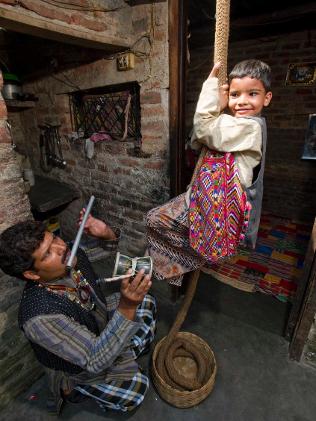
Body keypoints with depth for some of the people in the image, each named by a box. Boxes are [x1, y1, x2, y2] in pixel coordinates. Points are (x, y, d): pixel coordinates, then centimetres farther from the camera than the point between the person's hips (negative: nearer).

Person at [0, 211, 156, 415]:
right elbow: (95, 361, -35)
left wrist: (106, 233, -30)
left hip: (101, 321, 6)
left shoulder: (71, 254, -24)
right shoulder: (40, 317, -40)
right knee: (134, 389, -14)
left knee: (146, 302, 5)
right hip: (77, 363, -5)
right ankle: (71, 386, 7)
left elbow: (109, 249, -6)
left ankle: (125, 353, 18)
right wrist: (127, 308, -50)